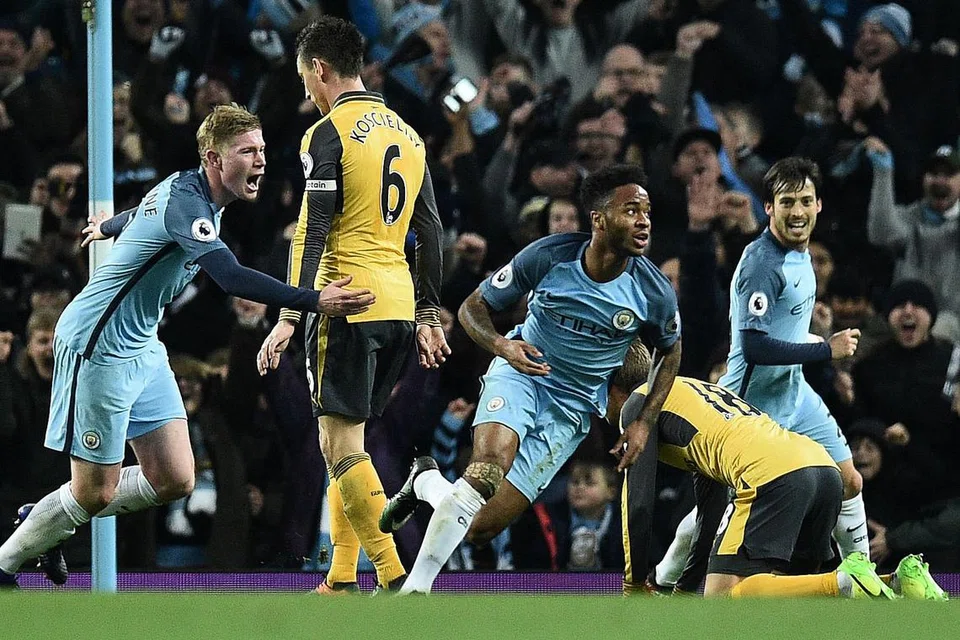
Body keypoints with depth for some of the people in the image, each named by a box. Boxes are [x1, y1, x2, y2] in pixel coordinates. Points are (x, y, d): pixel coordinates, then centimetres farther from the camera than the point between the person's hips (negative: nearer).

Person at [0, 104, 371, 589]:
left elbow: (144, 215, 30)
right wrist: (314, 302, -44)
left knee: (174, 481, 3)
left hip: (142, 348, 10)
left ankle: (45, 519, 22)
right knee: (95, 493, -4)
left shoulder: (190, 191, 7)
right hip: (99, 348, -10)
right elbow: (230, 277, -38)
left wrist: (110, 227, 54)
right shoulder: (185, 200, -23)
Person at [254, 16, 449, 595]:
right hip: (398, 306, 8)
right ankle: (342, 581, 14)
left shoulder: (329, 133, -8)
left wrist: (290, 317, -14)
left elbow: (313, 233, -14)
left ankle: (396, 579, -13)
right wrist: (428, 316, 23)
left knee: (341, 445, -5)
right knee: (345, 444, 15)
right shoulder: (407, 134, 15)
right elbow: (430, 233, 17)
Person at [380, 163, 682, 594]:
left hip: (573, 407, 2)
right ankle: (416, 587, -22)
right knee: (490, 463, -34)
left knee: (484, 523, -9)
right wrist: (501, 345, -23)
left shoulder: (655, 294, -12)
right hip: (523, 371, -2)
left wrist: (644, 424, 3)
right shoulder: (547, 256, -15)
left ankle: (427, 483, 24)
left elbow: (671, 352, 10)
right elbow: (474, 307, -3)